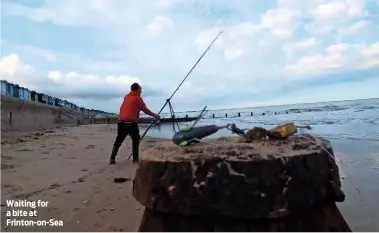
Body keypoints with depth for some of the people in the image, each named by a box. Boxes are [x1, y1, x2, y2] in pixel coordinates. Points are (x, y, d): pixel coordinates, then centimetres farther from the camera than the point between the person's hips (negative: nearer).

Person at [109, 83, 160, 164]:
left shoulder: (126, 97, 18)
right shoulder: (138, 98, 0)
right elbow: (145, 109, 3)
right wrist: (154, 115, 12)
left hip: (121, 121, 6)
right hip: (131, 122, -6)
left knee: (119, 140, 11)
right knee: (136, 139, 8)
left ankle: (112, 158, 9)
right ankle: (135, 158, 7)